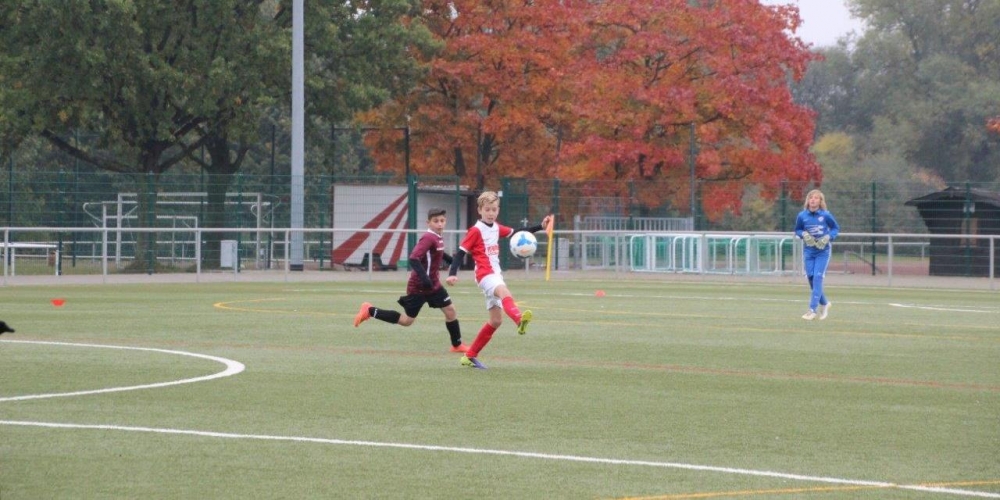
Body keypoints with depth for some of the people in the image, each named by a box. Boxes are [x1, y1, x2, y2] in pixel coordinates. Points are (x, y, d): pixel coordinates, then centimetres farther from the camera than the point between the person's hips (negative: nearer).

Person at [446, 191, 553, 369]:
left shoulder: (497, 228, 14)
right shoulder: (476, 231, -7)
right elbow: (461, 251, -10)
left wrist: (540, 226, 12)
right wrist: (452, 274, -20)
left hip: (496, 275, 9)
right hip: (485, 274, -9)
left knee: (496, 320, 8)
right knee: (504, 292, -39)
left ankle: (470, 356, 17)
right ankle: (519, 320, -71)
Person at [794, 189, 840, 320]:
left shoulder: (826, 215, -10)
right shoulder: (802, 216, -4)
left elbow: (836, 228, 2)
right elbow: (797, 230, 9)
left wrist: (828, 237, -16)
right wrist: (803, 235, -12)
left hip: (823, 251, -3)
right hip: (808, 251, 3)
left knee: (818, 278, -13)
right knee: (811, 278, 4)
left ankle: (812, 310, -14)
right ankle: (824, 303, 29)